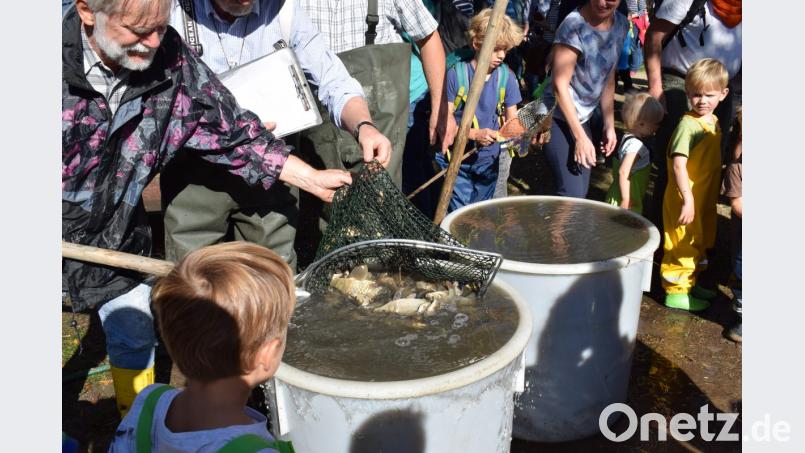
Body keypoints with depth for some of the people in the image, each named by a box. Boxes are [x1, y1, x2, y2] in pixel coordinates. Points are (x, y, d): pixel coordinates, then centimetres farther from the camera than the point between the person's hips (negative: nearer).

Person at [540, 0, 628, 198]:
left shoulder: (621, 24, 0)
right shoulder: (574, 26, -21)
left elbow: (608, 79, 9)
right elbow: (560, 85, -21)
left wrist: (609, 125, 8)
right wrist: (580, 137, -21)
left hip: (584, 117, 7)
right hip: (558, 118, -7)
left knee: (581, 191, 11)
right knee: (572, 194, -13)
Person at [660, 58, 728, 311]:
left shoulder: (714, 122, 7)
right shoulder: (688, 124, -21)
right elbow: (679, 164, -27)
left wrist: (715, 193, 20)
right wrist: (687, 199, -29)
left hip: (705, 199, 9)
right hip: (686, 200, -9)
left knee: (700, 244, 21)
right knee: (683, 245, 1)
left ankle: (689, 284, 38)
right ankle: (675, 292, 15)